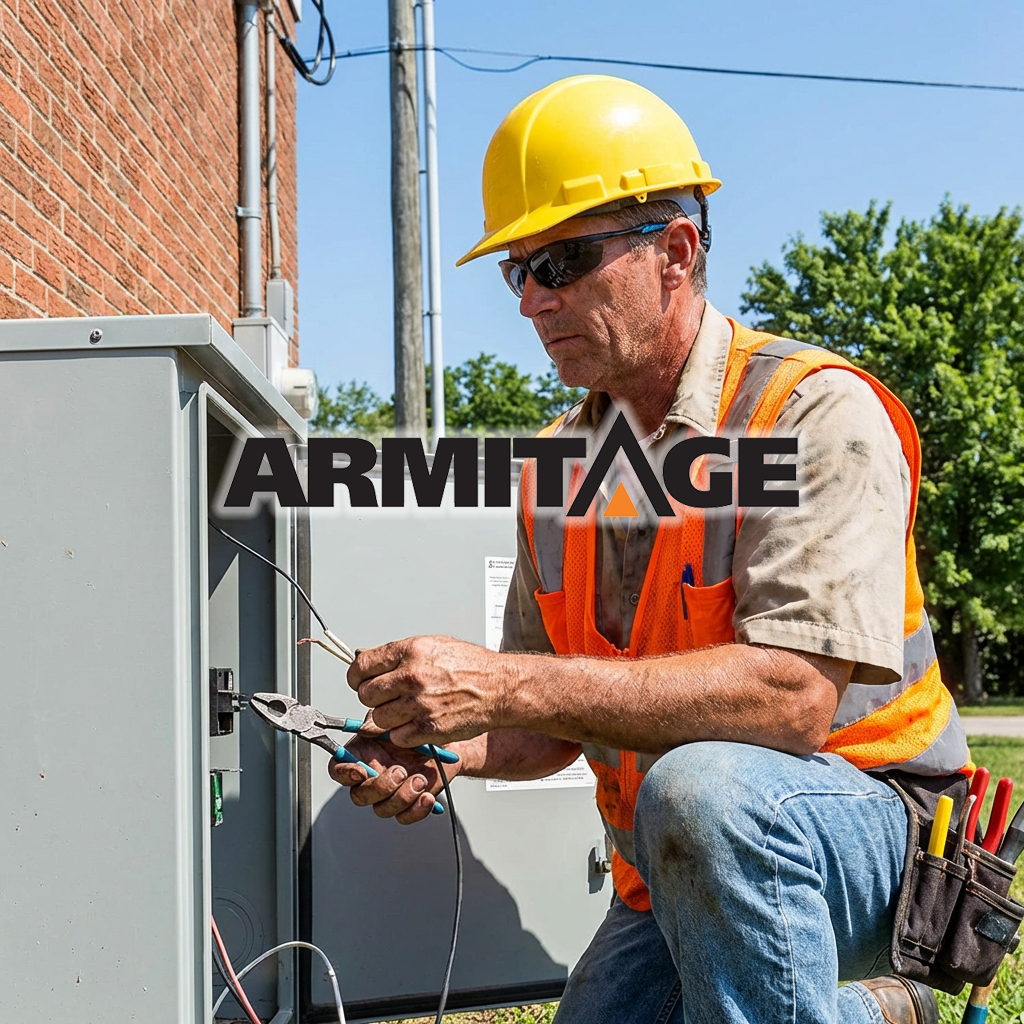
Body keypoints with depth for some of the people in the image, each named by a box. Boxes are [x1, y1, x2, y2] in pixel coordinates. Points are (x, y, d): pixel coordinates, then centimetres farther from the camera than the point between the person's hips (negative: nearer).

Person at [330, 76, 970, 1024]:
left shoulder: (816, 412, -15)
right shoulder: (562, 463, 7)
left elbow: (793, 694, -28)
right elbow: (557, 722, 11)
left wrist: (506, 685, -31)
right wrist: (446, 745, -12)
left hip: (865, 832, -7)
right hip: (672, 876, 7)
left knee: (701, 788, -35)